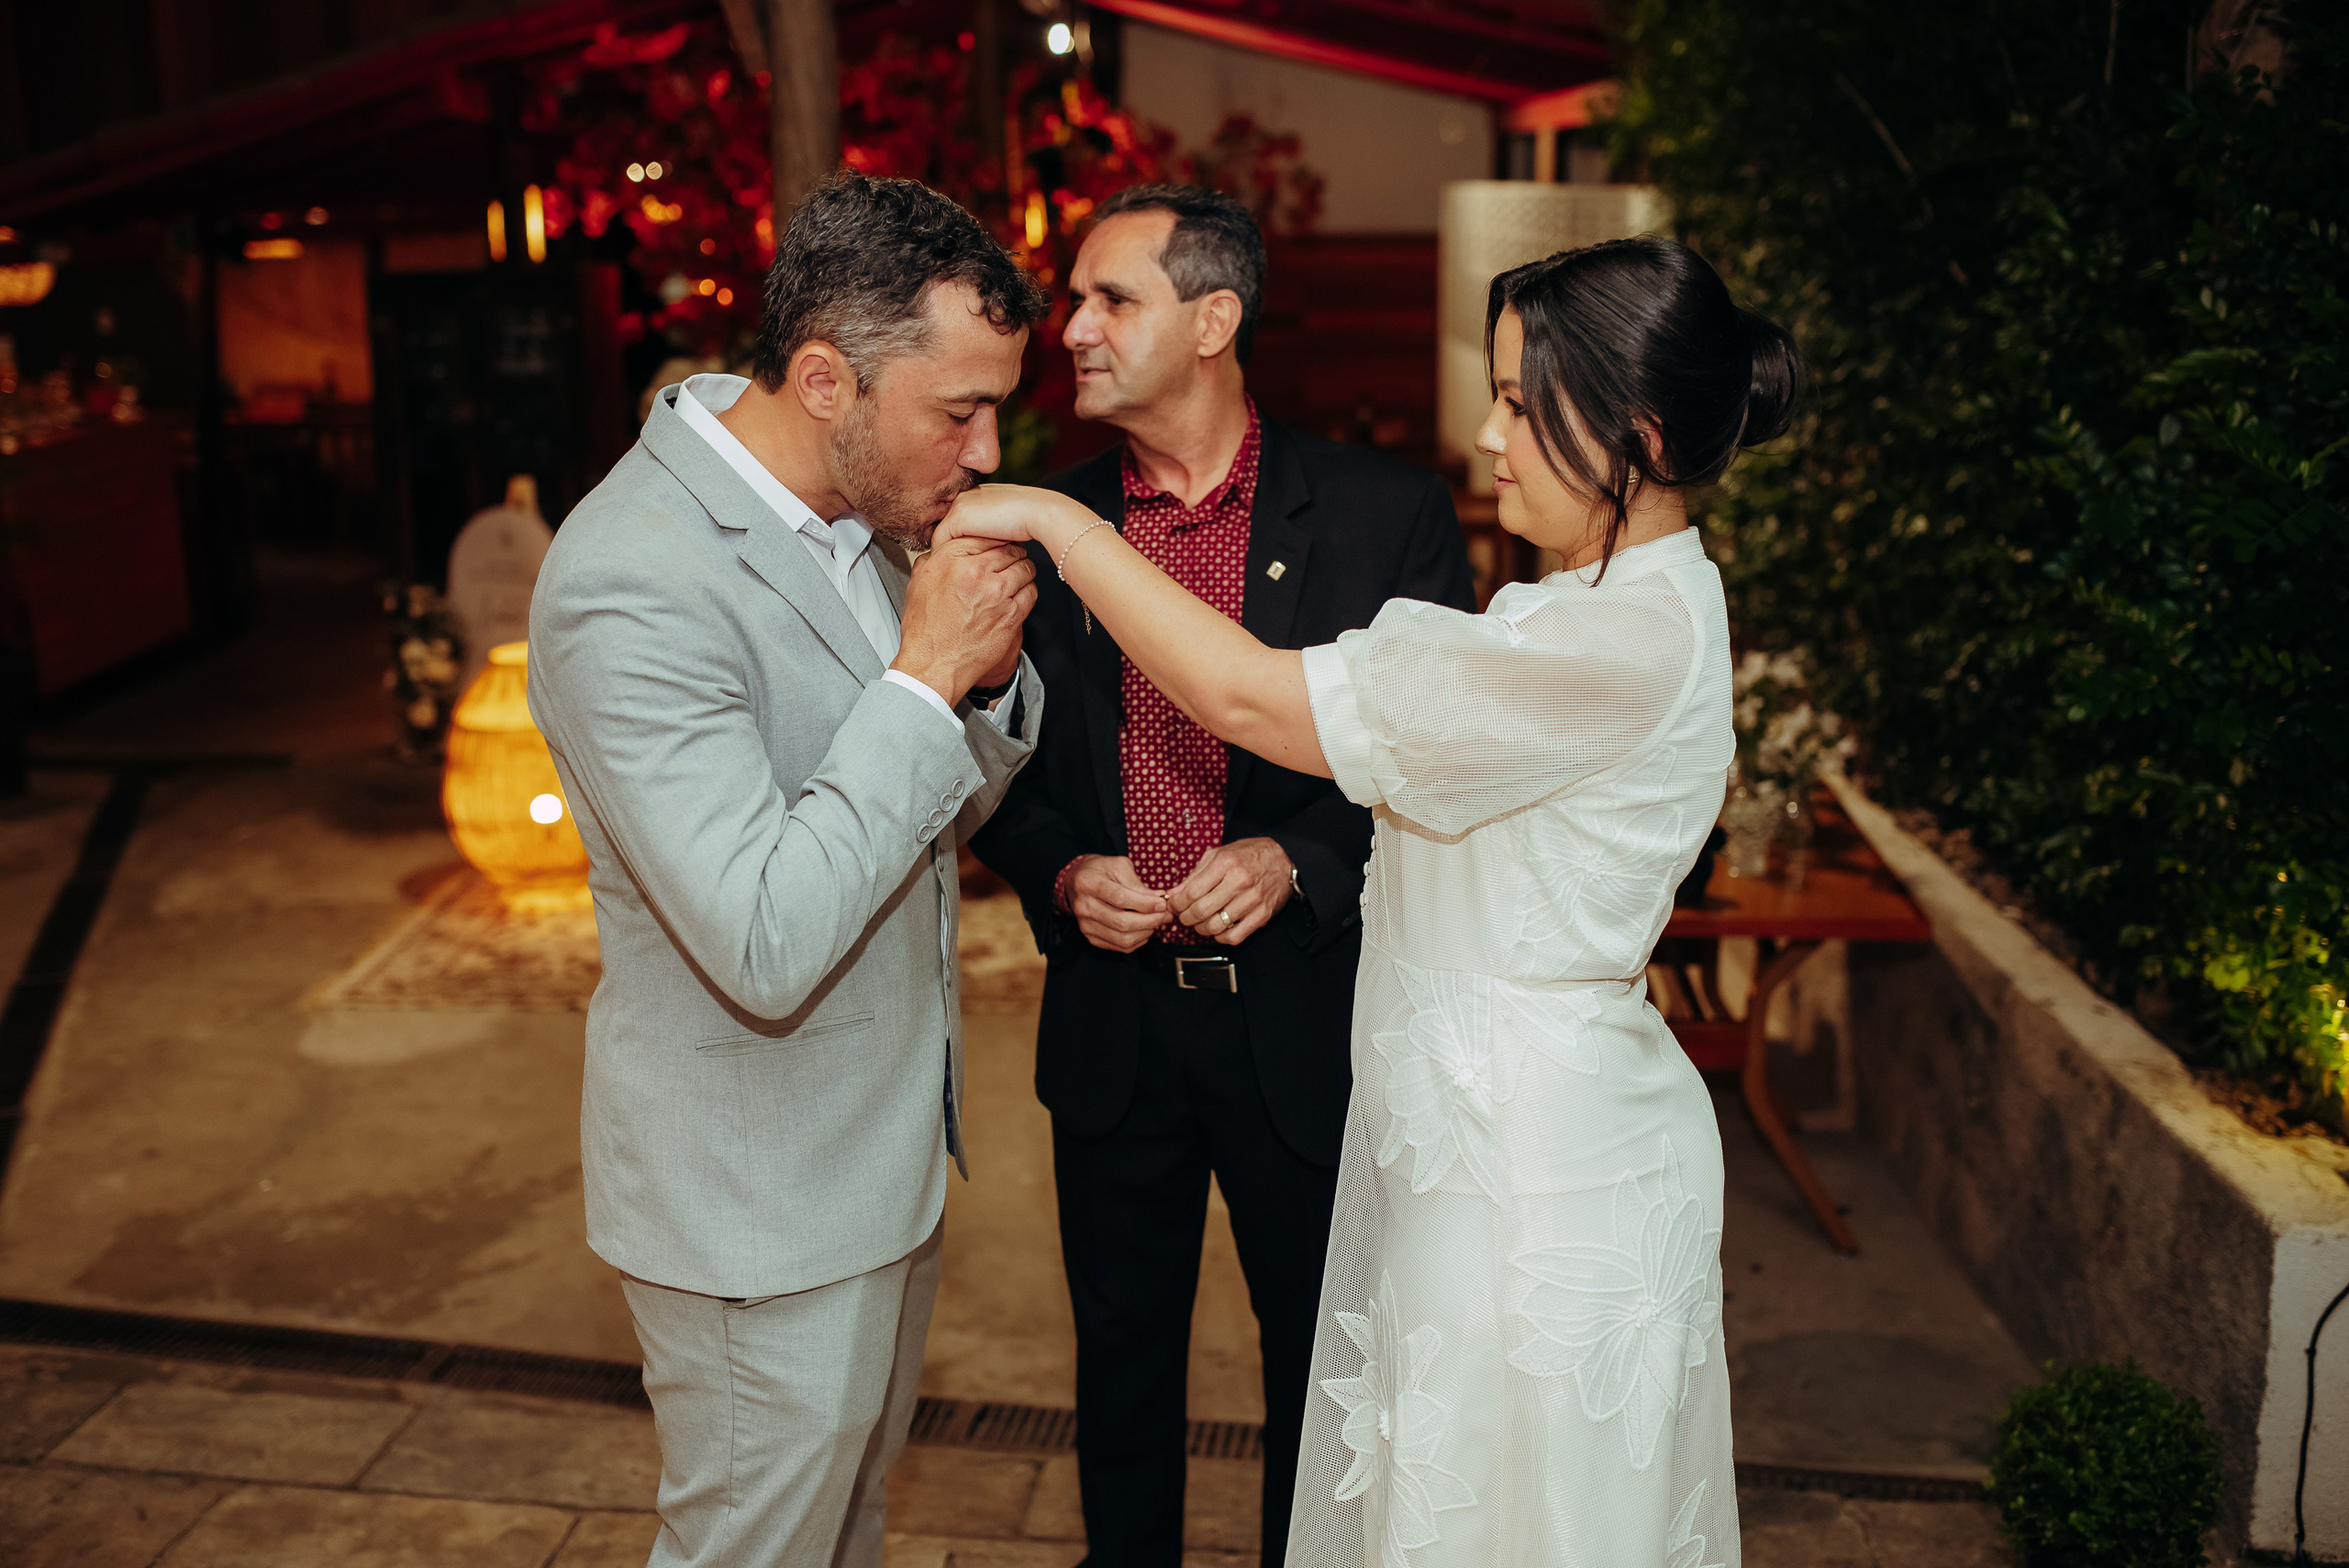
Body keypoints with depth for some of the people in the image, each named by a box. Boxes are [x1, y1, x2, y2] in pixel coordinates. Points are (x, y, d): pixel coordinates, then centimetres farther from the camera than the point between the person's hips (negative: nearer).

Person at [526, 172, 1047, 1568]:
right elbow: (766, 945, -33)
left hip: (885, 1134, 8)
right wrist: (924, 677, -28)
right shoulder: (631, 581, -28)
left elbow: (944, 813, 8)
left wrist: (988, 675, -13)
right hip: (759, 1202, -8)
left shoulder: (860, 510, 0)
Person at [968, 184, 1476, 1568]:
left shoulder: (1388, 515, -8)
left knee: (1321, 1364, 17)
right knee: (1123, 1355, 20)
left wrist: (1295, 859, -19)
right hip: (1112, 1024, 2)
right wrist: (1060, 875, -11)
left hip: (1306, 1022, -2)